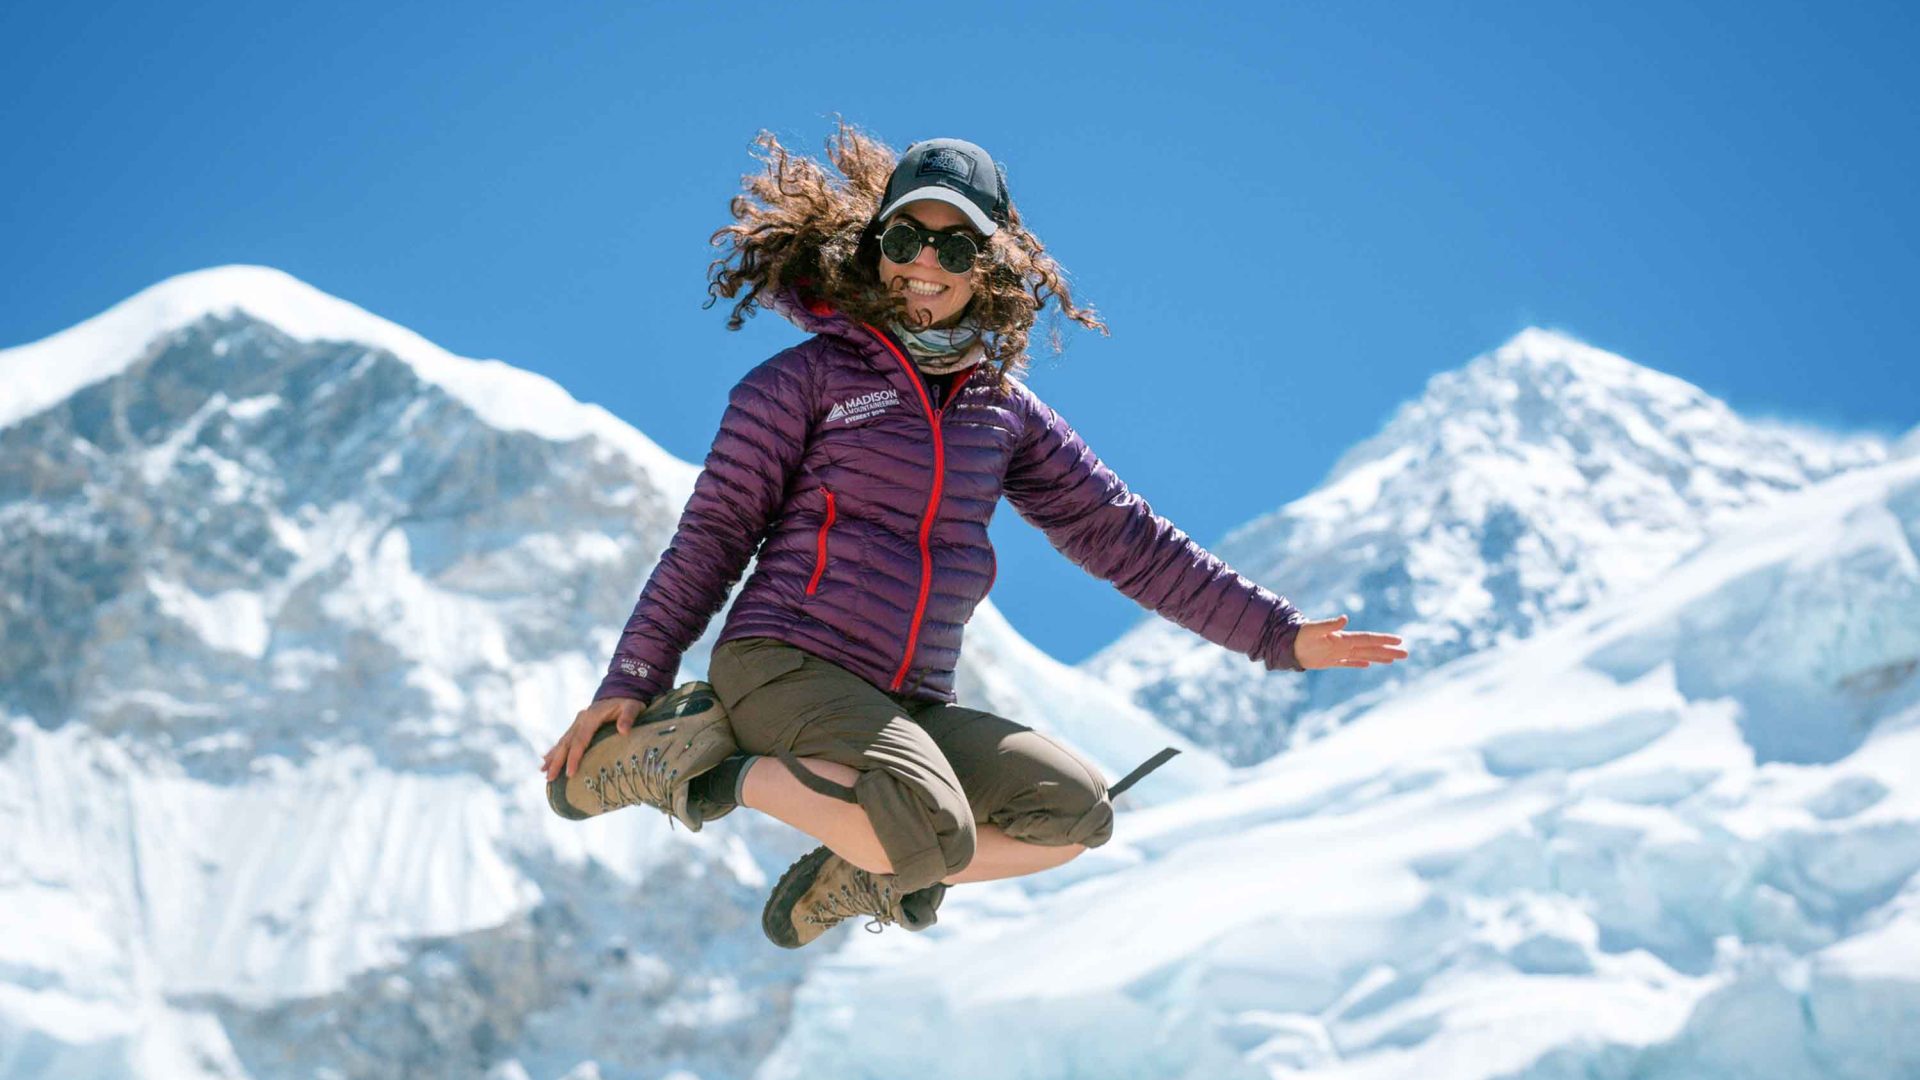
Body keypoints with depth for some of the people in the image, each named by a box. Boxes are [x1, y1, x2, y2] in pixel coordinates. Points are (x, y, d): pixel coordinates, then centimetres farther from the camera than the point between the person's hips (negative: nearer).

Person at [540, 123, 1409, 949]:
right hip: (785, 666, -6)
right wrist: (630, 684, -5)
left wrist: (1275, 632, 13)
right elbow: (712, 538, 1)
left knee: (1077, 812, -11)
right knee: (937, 839, -30)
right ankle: (696, 758, -12)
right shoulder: (808, 378, 1)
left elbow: (1123, 536, 16)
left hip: (911, 708, 6)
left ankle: (854, 876, 5)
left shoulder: (1005, 410, 14)